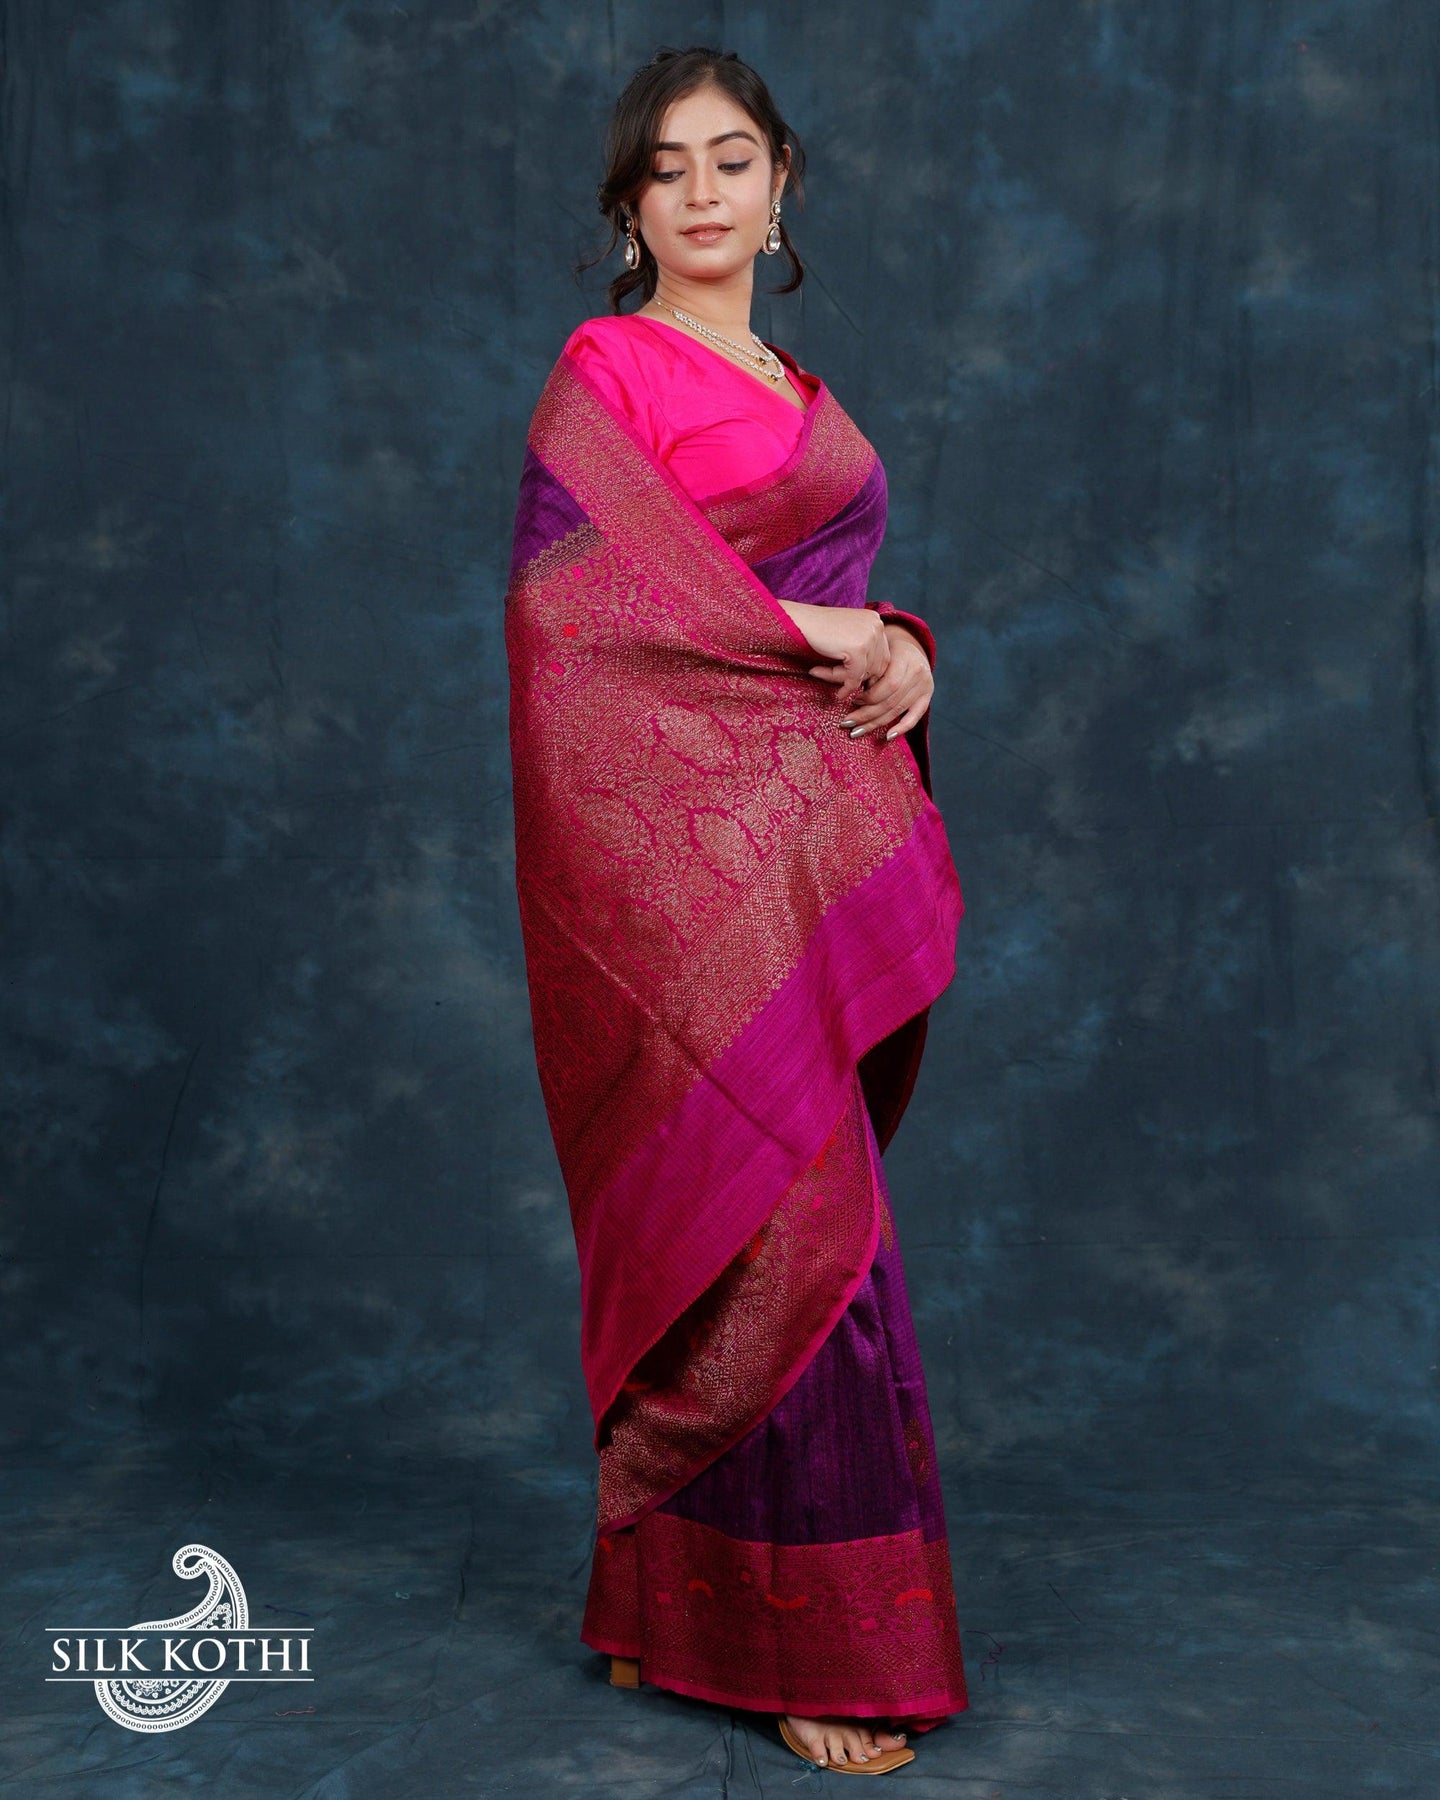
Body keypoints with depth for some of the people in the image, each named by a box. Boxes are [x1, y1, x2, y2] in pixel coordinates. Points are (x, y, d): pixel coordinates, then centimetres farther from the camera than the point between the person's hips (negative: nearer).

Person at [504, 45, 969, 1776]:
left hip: (816, 828, 8)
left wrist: (899, 648, -1)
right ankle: (806, 1636, 3)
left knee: (785, 1210, 9)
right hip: (696, 835, -8)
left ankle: (676, 1595, 23)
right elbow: (571, 590, -15)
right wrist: (800, 628, -12)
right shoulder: (606, 367, -2)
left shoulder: (800, 392, 22)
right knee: (786, 1207, -9)